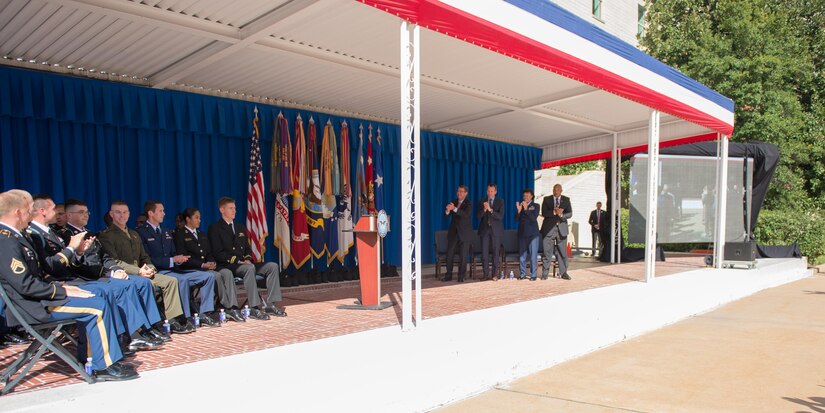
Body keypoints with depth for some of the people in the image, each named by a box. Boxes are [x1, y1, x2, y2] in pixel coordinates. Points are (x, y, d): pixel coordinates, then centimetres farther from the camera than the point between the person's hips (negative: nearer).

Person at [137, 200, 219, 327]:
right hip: (158, 272, -8)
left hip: (173, 269, 8)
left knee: (209, 276, -8)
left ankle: (204, 314, -11)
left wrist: (179, 258, -2)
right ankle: (185, 318, -28)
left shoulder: (166, 232, 23)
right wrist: (172, 260, -17)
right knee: (182, 280, -38)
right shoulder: (142, 233, -3)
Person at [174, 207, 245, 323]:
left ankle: (233, 307, -34)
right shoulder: (179, 235, 3)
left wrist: (211, 262, -2)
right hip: (192, 269, -6)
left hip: (208, 266, 6)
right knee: (216, 275, -31)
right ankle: (228, 309, -27)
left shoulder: (202, 235, 26)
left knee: (227, 272, -24)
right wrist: (202, 265, -18)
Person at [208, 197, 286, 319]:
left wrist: (248, 259, -1)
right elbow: (217, 253, -9)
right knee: (250, 268, -38)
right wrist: (237, 260, -18)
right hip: (227, 266, -7)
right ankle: (254, 308, -37)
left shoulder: (240, 227, 23)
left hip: (244, 263, 7)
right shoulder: (215, 228, 1)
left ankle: (270, 304, -18)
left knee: (273, 266, -14)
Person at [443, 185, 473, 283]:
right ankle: (448, 275, 15)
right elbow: (446, 214, 0)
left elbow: (466, 214, -24)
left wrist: (454, 209, -36)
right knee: (449, 254, 4)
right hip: (453, 232, 4)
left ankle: (461, 276, 11)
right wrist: (447, 210, -24)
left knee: (463, 256, 1)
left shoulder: (469, 203, -6)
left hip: (464, 233, -4)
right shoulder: (453, 202, 8)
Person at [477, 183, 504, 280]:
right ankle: (486, 274, 8)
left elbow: (500, 216, -11)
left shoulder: (500, 201, 1)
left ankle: (494, 274, 10)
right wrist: (484, 209, -21)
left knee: (495, 252, 2)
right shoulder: (482, 201, 7)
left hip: (496, 230, -1)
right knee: (484, 252, 0)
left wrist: (490, 209, -24)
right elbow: (479, 215, -1)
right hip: (484, 229, 1)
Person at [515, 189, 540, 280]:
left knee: (533, 255, -3)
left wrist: (526, 209, -22)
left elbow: (534, 218, -13)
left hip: (532, 233, -3)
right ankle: (522, 274, 13)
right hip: (522, 233, 3)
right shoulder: (520, 205, 11)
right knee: (522, 255, 6)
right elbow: (516, 219, 3)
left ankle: (533, 275, 2)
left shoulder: (535, 206, 2)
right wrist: (518, 211, -14)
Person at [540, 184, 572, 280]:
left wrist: (561, 215, -16)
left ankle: (563, 272, 12)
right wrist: (554, 212, -19)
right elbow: (544, 213, -5)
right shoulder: (547, 199, 7)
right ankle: (545, 273, 4)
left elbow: (570, 213, 2)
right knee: (547, 252, -2)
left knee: (562, 252, 4)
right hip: (549, 229, -1)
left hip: (561, 229, 1)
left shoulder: (566, 200, 11)